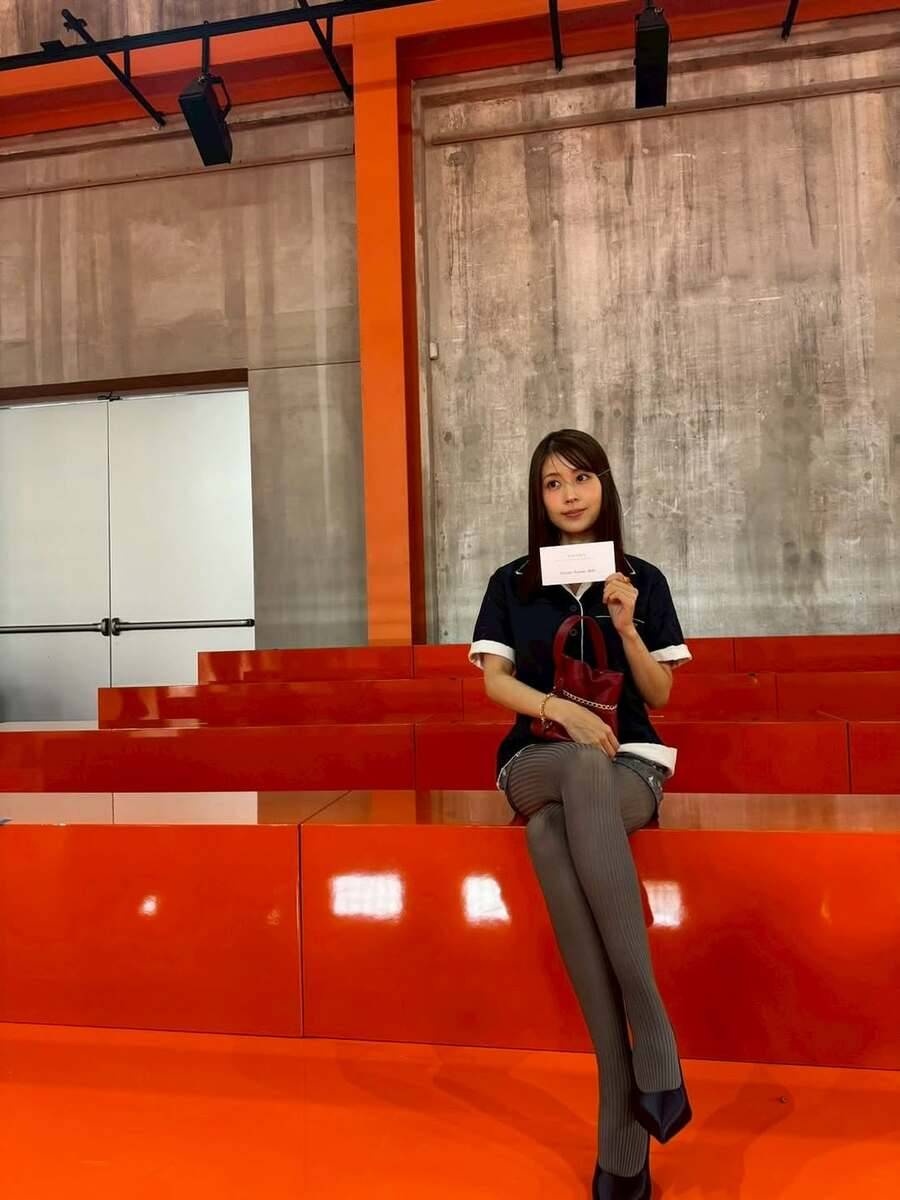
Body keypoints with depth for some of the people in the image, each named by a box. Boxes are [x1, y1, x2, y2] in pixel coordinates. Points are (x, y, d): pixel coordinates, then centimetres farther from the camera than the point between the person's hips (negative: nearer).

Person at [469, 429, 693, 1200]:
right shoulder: (512, 583, 9)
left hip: (630, 763, 0)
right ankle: (649, 1028, -33)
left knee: (551, 834, -37)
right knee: (584, 771, -39)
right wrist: (564, 711, -17)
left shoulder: (643, 581, 9)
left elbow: (660, 694, 7)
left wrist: (626, 628, -10)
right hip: (539, 761, 1)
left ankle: (620, 1131, -32)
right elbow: (495, 680, 1)